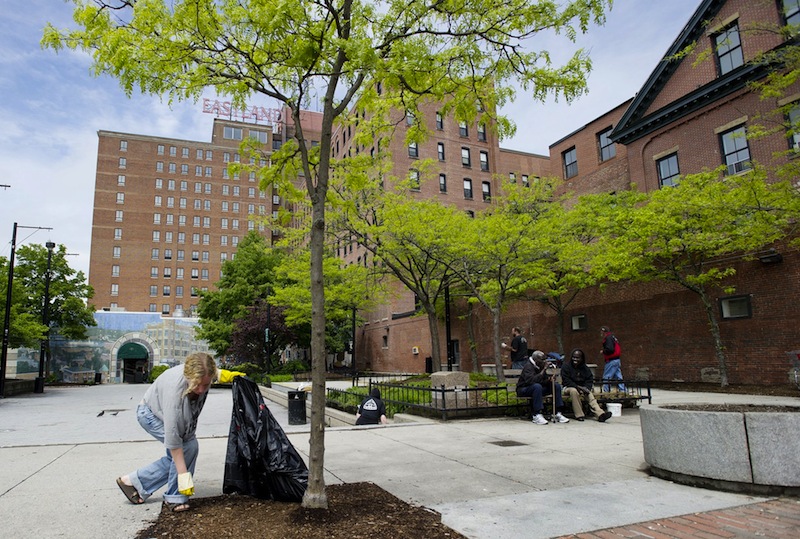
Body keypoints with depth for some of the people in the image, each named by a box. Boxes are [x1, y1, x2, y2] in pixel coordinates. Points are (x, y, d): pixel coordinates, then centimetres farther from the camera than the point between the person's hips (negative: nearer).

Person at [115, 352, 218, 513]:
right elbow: (172, 438, -39)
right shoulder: (175, 389, -43)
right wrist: (184, 475, -36)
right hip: (151, 413, -7)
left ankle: (134, 481, 14)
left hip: (174, 414, 7)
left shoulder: (202, 375, -27)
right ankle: (175, 499, -5)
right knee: (188, 447, -20)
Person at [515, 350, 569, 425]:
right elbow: (531, 380, -36)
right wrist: (543, 370, -32)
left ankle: (558, 414, -8)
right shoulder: (528, 366, -19)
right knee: (537, 386, -39)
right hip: (524, 390, -8)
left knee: (557, 386, -6)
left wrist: (549, 379, -14)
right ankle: (537, 415, -38)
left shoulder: (541, 366, 7)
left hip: (538, 388, 8)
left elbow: (544, 381, 11)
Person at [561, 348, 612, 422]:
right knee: (574, 391, -37)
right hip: (569, 388, -4)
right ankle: (579, 415, -31)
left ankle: (600, 414, -42)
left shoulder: (584, 368, 10)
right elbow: (566, 381, -14)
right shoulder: (566, 366, -6)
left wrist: (586, 388, -16)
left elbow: (590, 380, 5)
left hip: (582, 388, 4)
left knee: (590, 394, -25)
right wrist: (577, 387, -24)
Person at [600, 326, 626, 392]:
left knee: (606, 378, -5)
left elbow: (610, 349, -25)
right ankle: (622, 391, 15)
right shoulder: (613, 337, 17)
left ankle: (606, 392, -6)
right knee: (618, 377, 12)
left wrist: (603, 351, -8)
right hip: (617, 360, 10)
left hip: (612, 361, -10)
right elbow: (616, 349, 18)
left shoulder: (608, 338, -13)